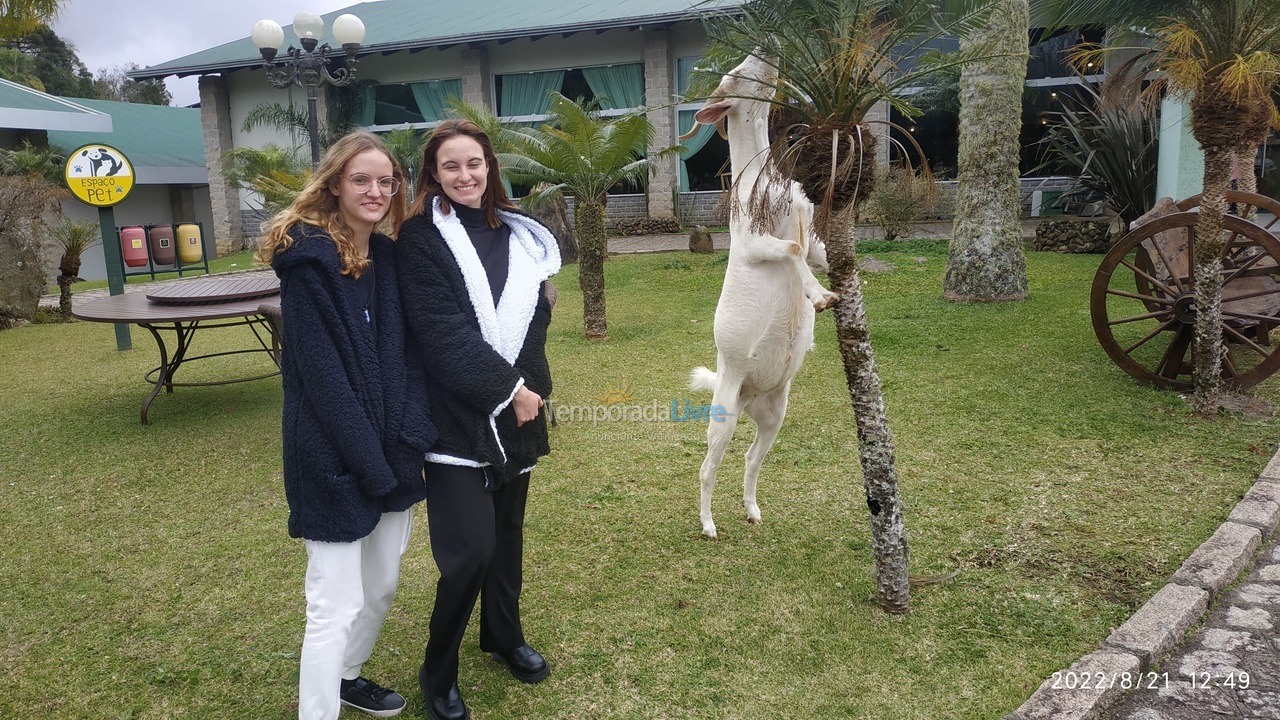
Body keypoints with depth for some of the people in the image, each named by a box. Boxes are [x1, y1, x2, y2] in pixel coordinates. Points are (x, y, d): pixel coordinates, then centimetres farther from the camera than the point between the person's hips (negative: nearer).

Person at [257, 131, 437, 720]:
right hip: (333, 460, -7)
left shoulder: (388, 258, 8)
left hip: (391, 454, 7)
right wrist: (368, 461, -19)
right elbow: (319, 371, -18)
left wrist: (412, 435, -9)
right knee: (337, 605, -2)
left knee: (381, 586, 19)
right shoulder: (307, 259, -13)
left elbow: (406, 352, 5)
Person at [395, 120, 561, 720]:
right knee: (470, 549, -9)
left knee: (507, 530, 16)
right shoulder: (422, 239, -7)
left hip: (516, 409, 6)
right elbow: (443, 334, -16)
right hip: (457, 415, -6)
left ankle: (504, 636, 37)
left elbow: (536, 317, 9)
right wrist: (507, 389, -16)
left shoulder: (518, 236, 10)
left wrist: (529, 387, -4)